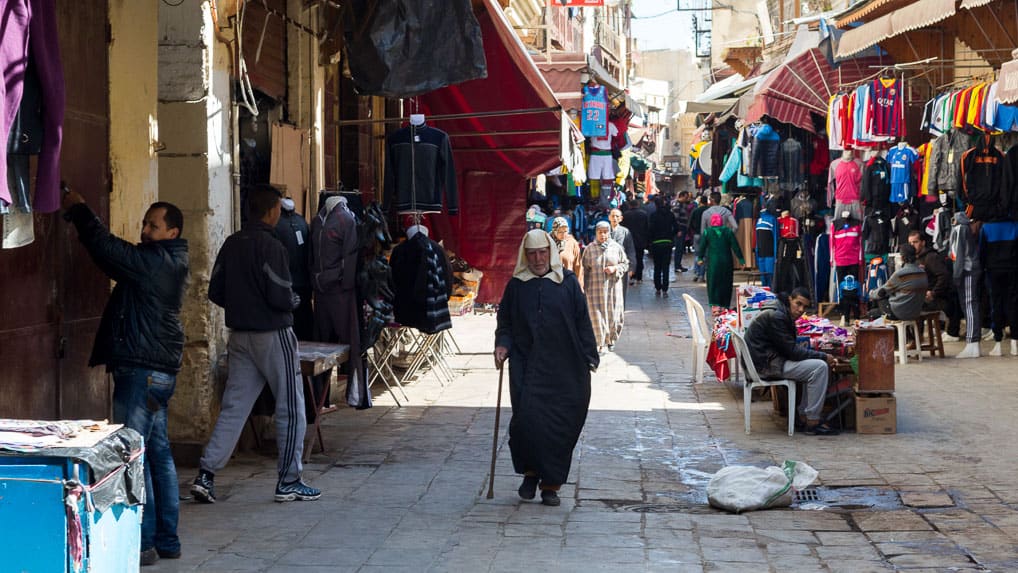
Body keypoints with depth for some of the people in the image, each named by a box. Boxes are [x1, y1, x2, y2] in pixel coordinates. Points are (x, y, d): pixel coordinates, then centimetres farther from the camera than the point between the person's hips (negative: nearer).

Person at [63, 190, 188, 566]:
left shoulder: (156, 262, -15)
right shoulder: (167, 262, 15)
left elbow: (109, 250, -19)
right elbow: (116, 257, 20)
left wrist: (79, 210, -7)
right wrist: (80, 217, 10)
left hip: (143, 371, -11)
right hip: (159, 369, 11)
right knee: (157, 451, 13)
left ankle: (142, 542, -6)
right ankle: (167, 540, 18)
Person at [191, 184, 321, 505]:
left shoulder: (231, 244, 5)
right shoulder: (270, 247, -16)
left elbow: (215, 292, 8)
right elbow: (280, 297, -20)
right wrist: (294, 302, 1)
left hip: (240, 335, 7)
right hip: (273, 334, -7)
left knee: (233, 407, 8)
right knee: (291, 409, 5)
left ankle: (206, 474, -1)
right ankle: (289, 482, 9)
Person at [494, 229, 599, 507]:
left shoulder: (567, 282, 4)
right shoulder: (516, 286, 8)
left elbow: (582, 323, 7)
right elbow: (505, 323, 13)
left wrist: (589, 359, 3)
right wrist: (503, 345, -6)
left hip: (564, 369, 0)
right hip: (527, 367, 0)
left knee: (561, 426, -2)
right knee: (527, 418, -14)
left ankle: (551, 484, 10)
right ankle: (531, 471, 10)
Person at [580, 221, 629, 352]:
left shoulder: (616, 247, 3)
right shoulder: (589, 249, 1)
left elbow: (625, 264, 10)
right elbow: (584, 269, 4)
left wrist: (615, 268, -9)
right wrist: (584, 286, 0)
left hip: (613, 287, 1)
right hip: (595, 287, -1)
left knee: (614, 315, 3)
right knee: (597, 315, -4)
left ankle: (610, 340, 24)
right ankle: (600, 343, 3)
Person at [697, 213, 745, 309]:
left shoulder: (707, 232, -2)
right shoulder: (728, 231, 1)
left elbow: (702, 246, 2)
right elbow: (735, 246, 1)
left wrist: (700, 258, 15)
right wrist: (741, 259, 5)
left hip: (713, 262, -1)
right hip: (726, 261, 1)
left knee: (713, 283, 3)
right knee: (726, 283, 10)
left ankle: (715, 304, -10)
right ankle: (725, 305, 14)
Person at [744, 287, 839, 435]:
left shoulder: (784, 315, 14)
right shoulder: (775, 316, -19)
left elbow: (791, 348, 16)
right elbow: (792, 351, -19)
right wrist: (823, 356, -12)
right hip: (765, 365, -11)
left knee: (820, 364, 14)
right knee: (819, 367, -17)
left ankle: (803, 413, 12)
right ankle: (812, 423, -14)